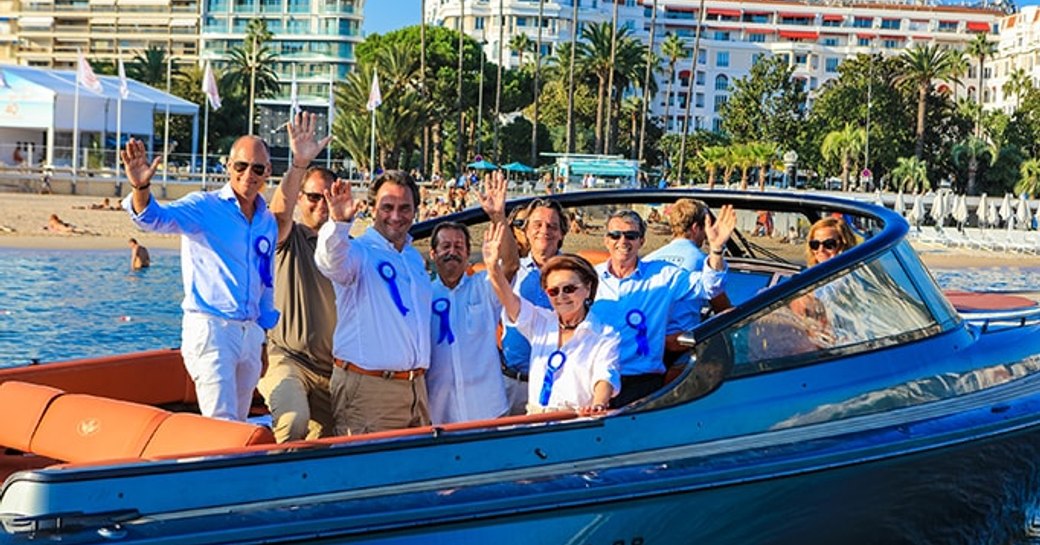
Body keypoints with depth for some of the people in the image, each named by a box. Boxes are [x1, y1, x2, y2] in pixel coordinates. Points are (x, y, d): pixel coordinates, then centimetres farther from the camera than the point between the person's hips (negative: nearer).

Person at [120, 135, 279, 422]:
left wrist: (265, 332, 19)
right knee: (223, 426, -13)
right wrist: (141, 188, -45)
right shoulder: (204, 207, -6)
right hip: (210, 327, -7)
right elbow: (156, 218, -24)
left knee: (238, 424, 15)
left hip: (251, 332, 7)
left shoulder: (268, 222, 12)